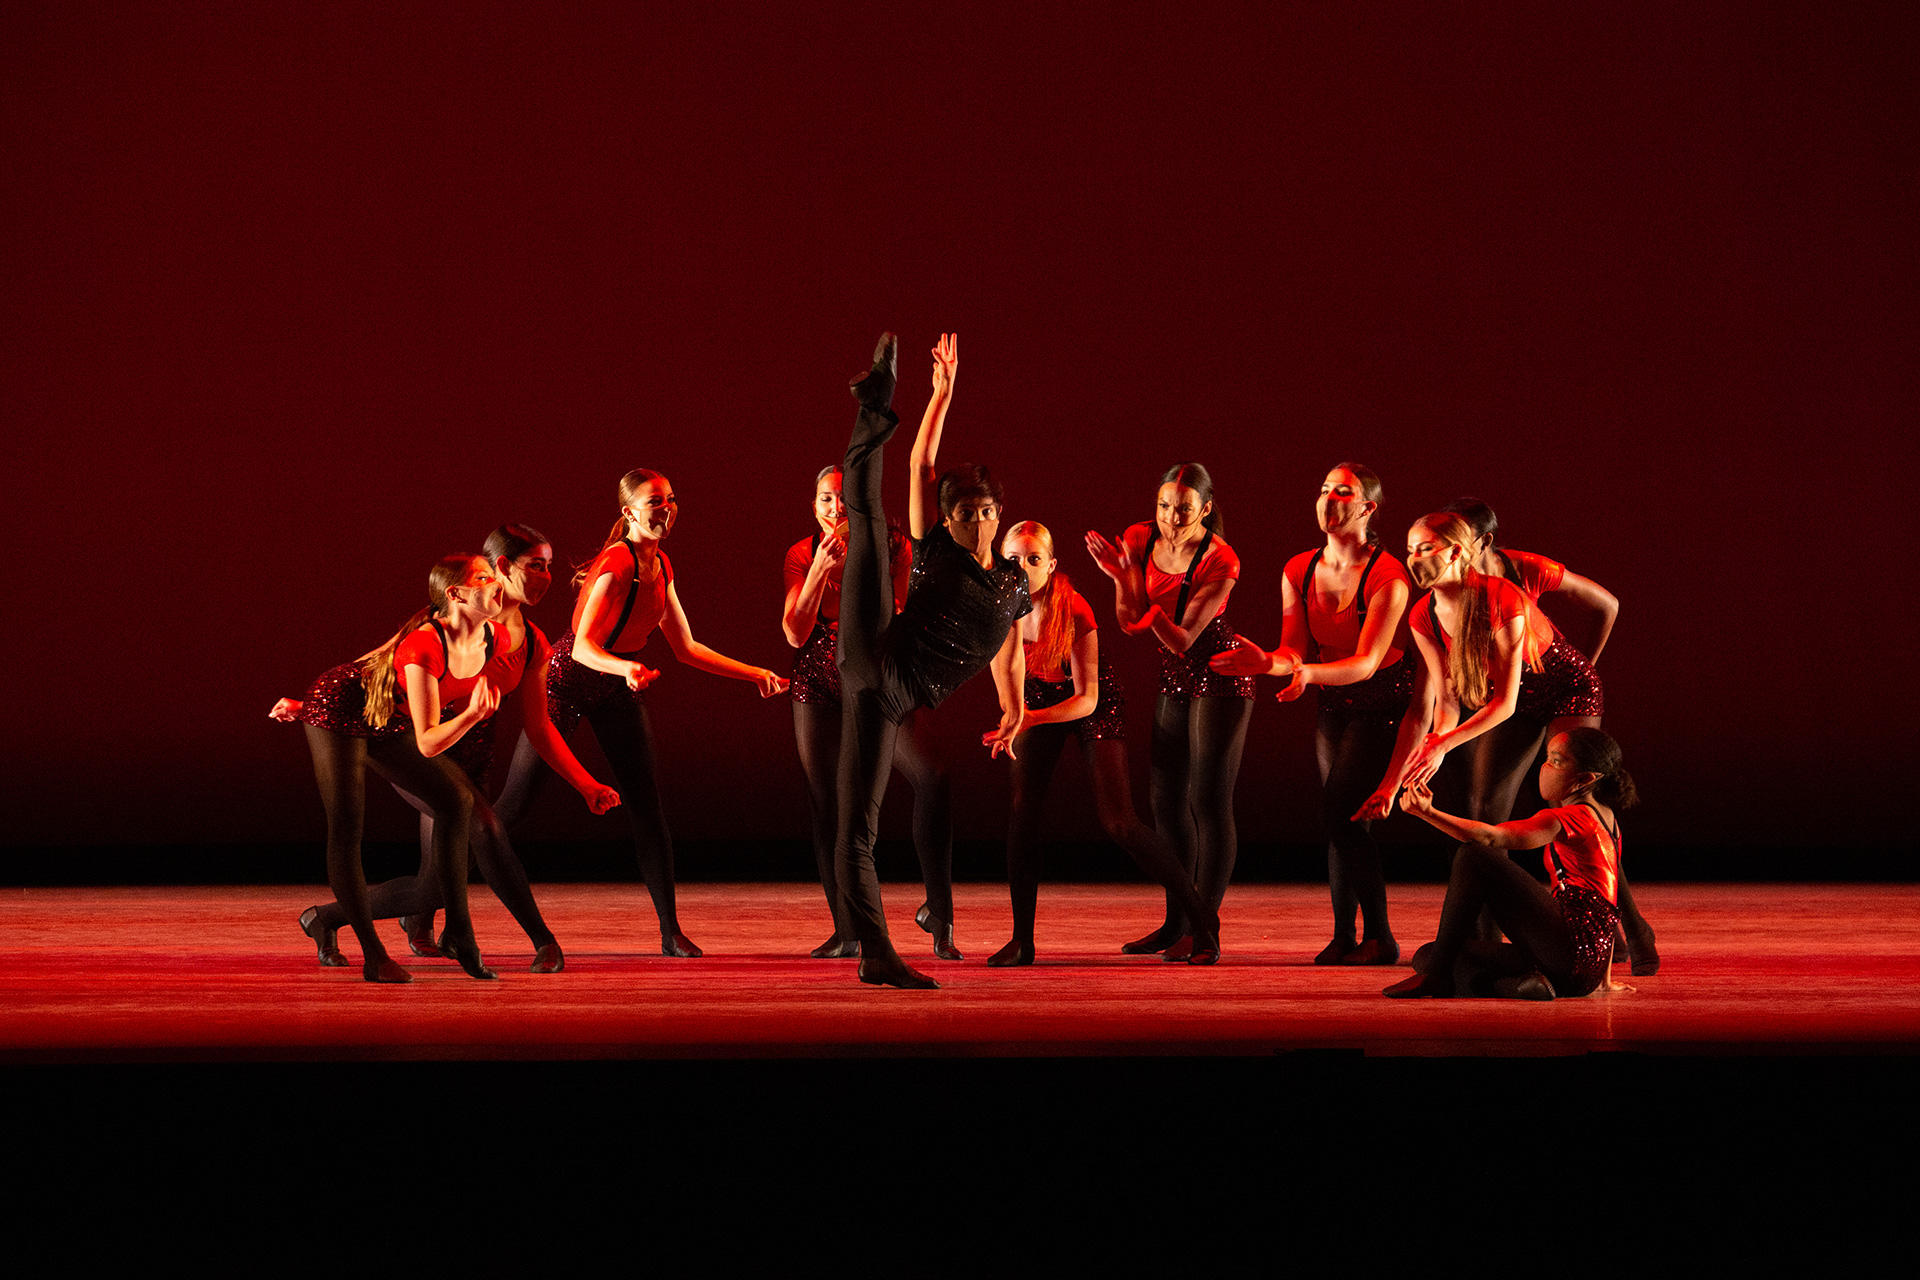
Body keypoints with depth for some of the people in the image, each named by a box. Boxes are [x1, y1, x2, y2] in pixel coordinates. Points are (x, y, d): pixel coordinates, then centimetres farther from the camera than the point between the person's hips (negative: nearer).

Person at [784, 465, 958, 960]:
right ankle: (846, 932, 12)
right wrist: (820, 570, -17)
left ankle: (938, 910, -15)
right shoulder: (801, 556, 1)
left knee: (932, 777, -23)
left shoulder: (892, 546, -2)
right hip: (819, 688, 2)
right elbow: (795, 633, -7)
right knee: (827, 808, 2)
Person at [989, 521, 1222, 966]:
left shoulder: (1074, 613, -31)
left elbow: (1087, 699, -28)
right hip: (1038, 702, 4)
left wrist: (1029, 718, -38)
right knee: (1022, 812, -12)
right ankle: (1022, 940, -2)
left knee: (1119, 823, -13)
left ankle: (1202, 919, -1)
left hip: (1095, 706, -4)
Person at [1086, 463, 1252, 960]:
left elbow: (1181, 639, -25)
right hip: (1171, 681, 7)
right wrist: (1124, 580, -27)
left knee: (1208, 801, -11)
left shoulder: (1220, 561, -22)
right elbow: (1130, 624, -7)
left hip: (1218, 678, -7)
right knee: (1167, 804, 10)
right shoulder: (1140, 540, -6)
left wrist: (1129, 579, -32)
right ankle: (1176, 924, 19)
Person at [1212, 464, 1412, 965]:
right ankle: (1344, 936, 7)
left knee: (1340, 806, -17)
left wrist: (1309, 672, -44)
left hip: (1382, 702, -6)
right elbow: (1294, 650, -5)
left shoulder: (1388, 579, -21)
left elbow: (1366, 663, -27)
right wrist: (1267, 662, -29)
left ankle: (1379, 937, -9)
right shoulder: (1298, 572, -2)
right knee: (1340, 814, 3)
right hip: (1333, 702, 6)